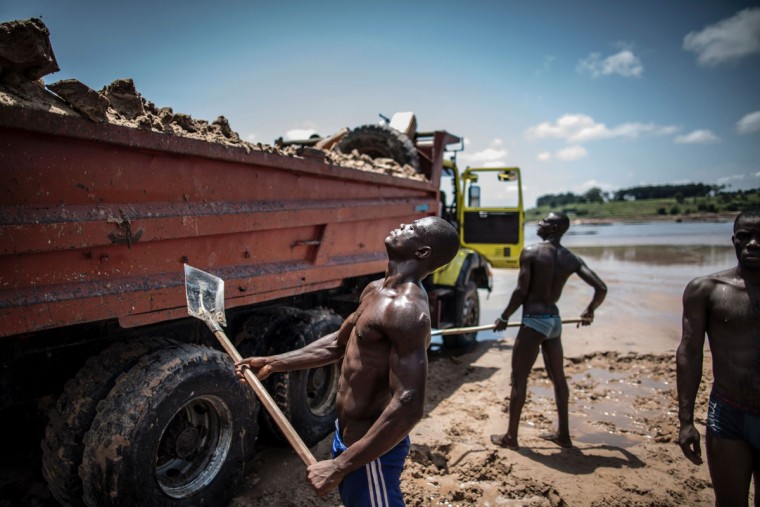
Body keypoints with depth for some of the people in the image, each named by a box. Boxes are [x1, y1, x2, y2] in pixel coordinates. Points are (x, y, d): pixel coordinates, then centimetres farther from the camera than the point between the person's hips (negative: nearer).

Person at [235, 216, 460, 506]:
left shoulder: (407, 309, -27)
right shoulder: (376, 290, 3)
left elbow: (407, 408, -32)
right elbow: (338, 344, 17)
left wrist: (338, 467, -27)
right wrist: (272, 364, 15)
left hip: (372, 450, -9)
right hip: (347, 436, 9)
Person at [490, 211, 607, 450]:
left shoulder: (530, 251, -12)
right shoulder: (572, 259, 5)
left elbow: (521, 291, -15)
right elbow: (601, 288, 1)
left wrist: (503, 317, -2)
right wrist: (590, 311, 20)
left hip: (534, 321, -6)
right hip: (554, 321, 7)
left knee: (519, 379, 3)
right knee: (558, 377, 19)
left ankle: (510, 437, 12)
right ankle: (563, 434, 31)